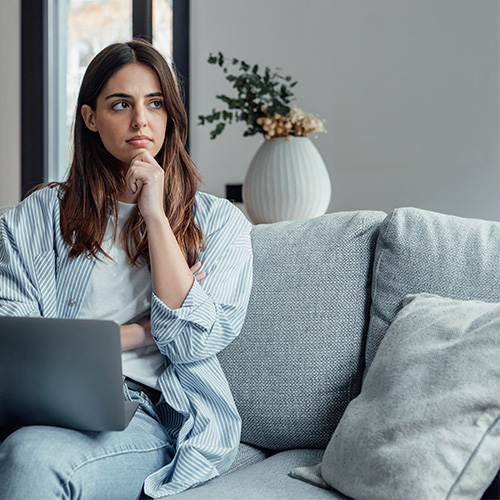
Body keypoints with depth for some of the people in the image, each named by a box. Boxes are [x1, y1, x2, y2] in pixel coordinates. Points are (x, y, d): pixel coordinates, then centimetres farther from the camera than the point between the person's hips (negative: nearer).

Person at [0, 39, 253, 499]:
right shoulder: (38, 215, 14)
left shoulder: (220, 221, 11)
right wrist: (139, 332, -3)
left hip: (151, 415, -1)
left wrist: (155, 215, -4)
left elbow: (192, 344, -3)